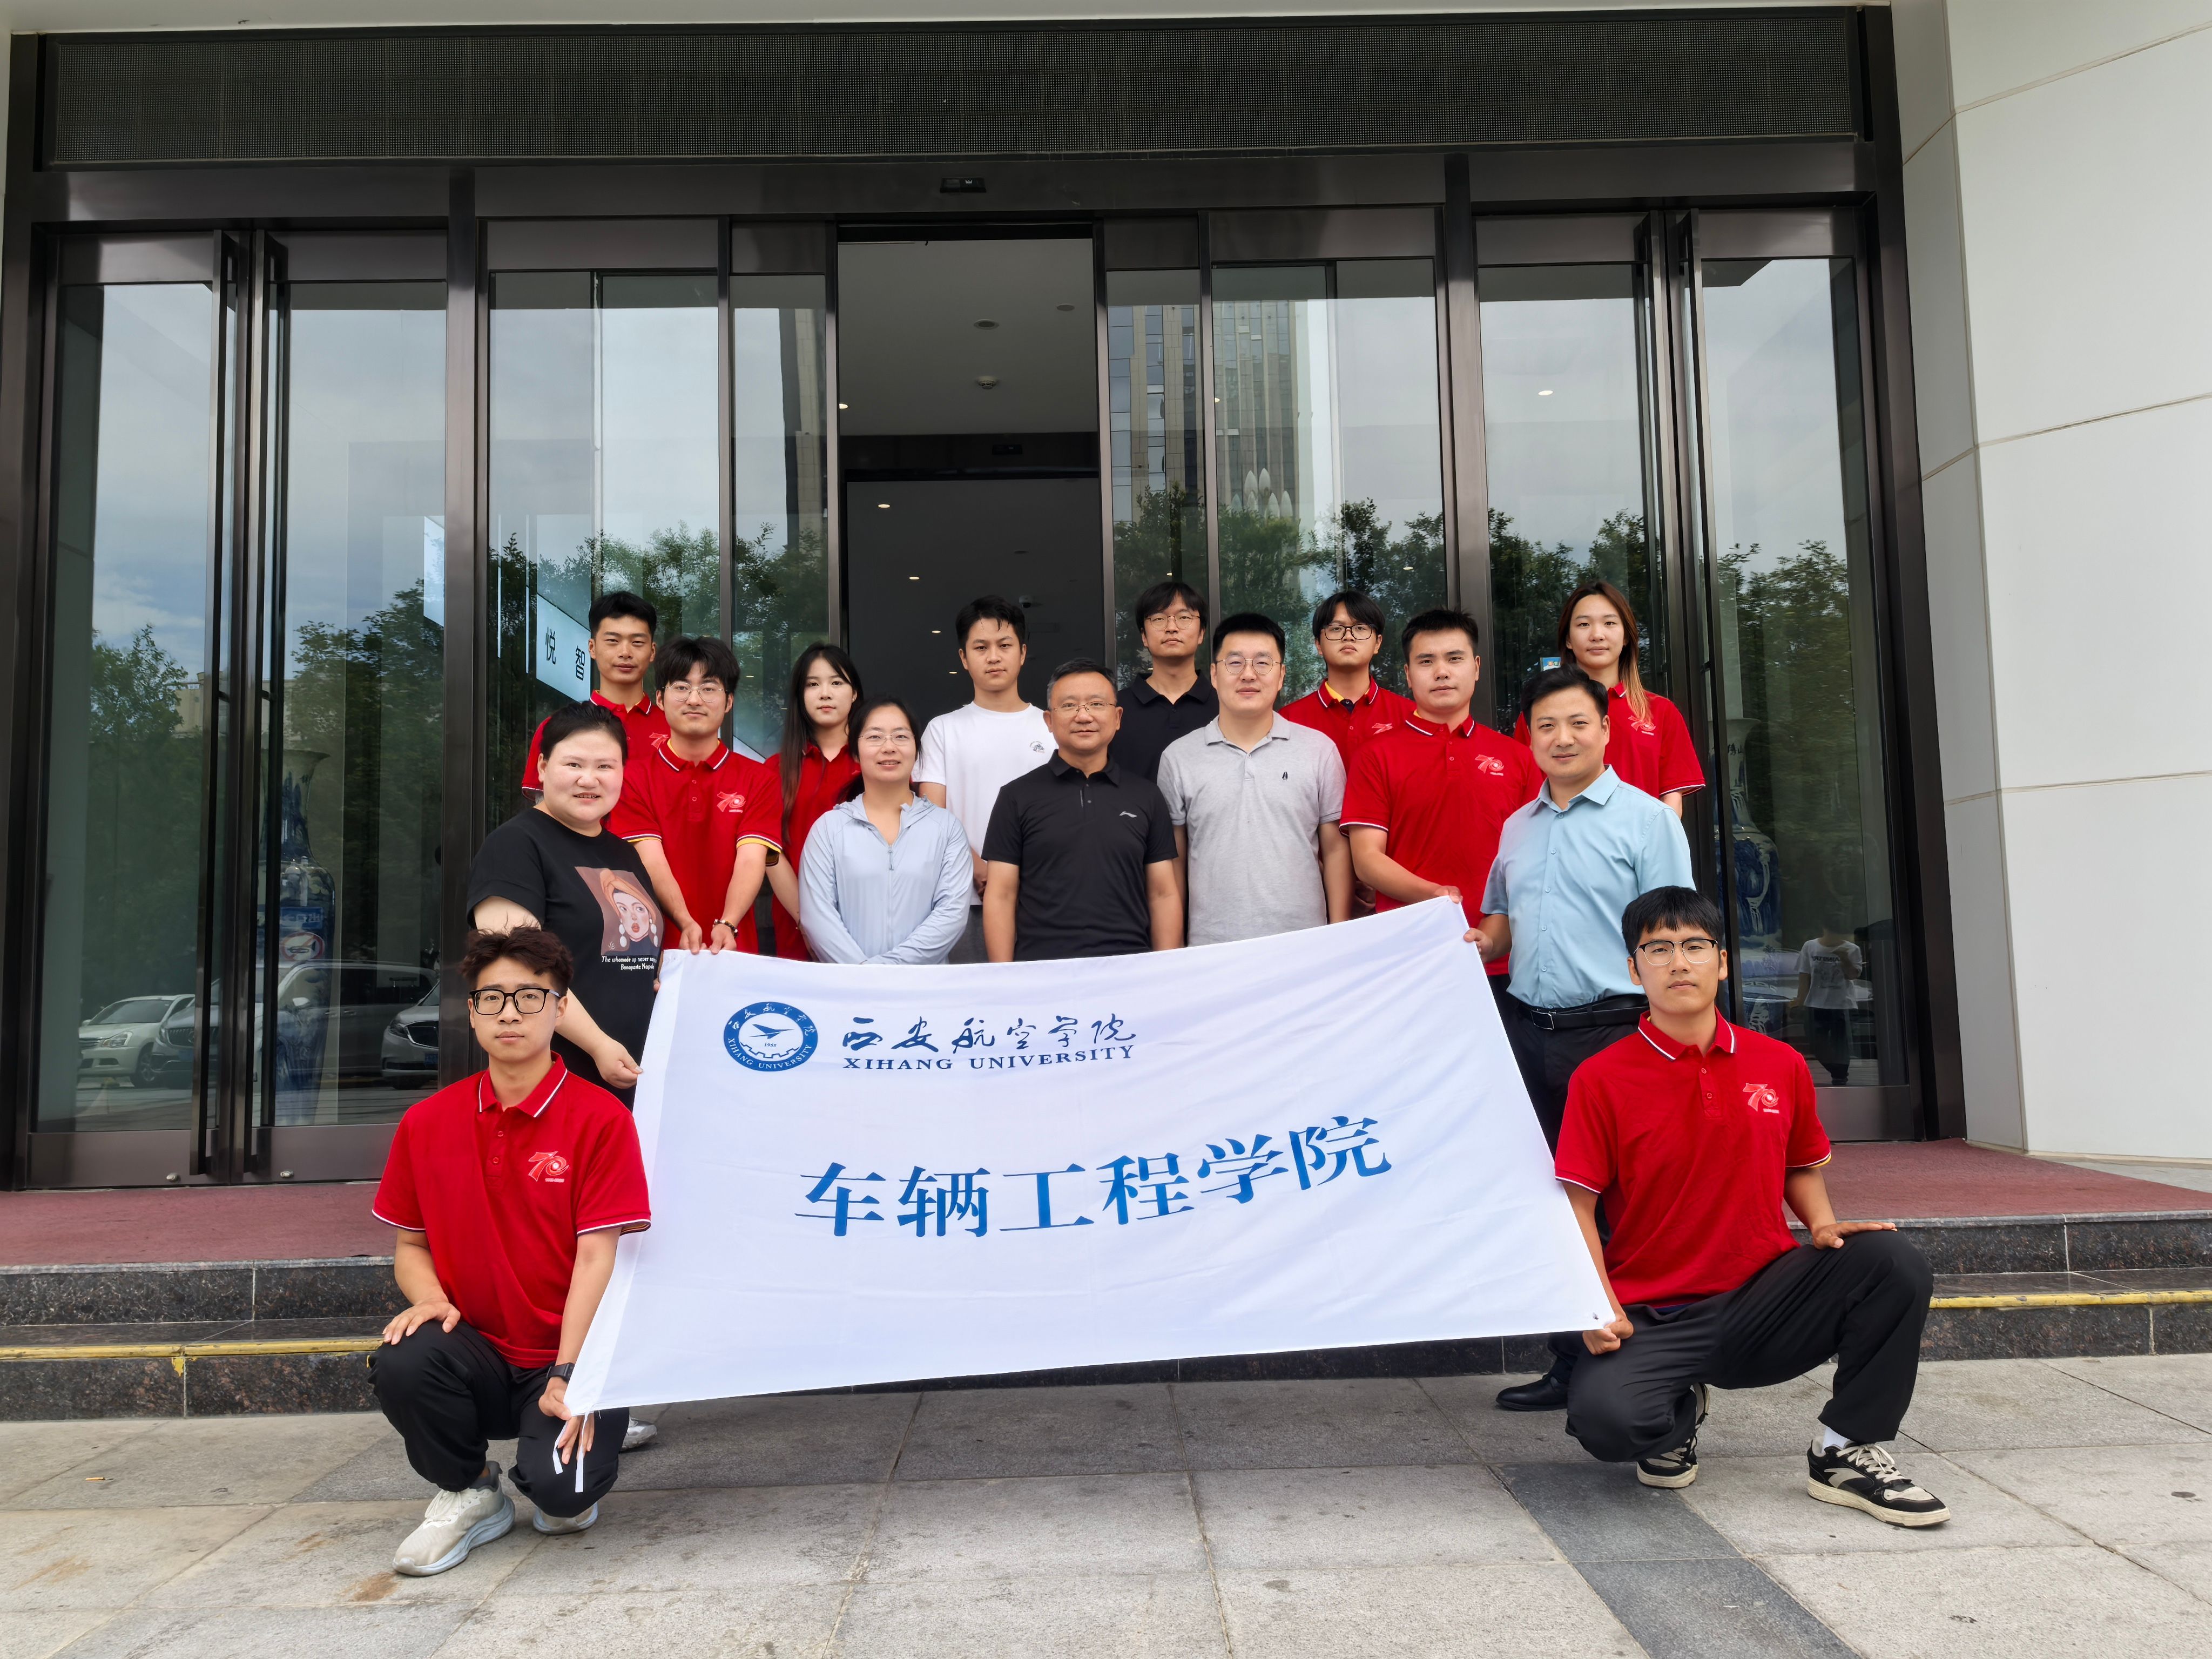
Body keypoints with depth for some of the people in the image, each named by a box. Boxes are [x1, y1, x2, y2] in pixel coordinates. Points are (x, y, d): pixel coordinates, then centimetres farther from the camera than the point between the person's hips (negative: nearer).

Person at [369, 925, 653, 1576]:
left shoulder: (600, 1118, -9)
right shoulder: (426, 1124, 4)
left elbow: (596, 1256, -13)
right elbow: (410, 1242, 13)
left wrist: (567, 1375, -19)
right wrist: (429, 1299, -9)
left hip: (572, 1358, -3)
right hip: (478, 1355, 4)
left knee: (561, 1488, -26)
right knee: (400, 1364, -28)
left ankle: (563, 1487, 15)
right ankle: (468, 1493, 3)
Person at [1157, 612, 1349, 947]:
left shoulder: (1319, 749, 6)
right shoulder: (1178, 758, 5)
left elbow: (1336, 850, 7)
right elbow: (1174, 860, 8)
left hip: (1303, 945, 0)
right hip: (1211, 950, 0)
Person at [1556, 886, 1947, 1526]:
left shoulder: (1780, 1066, 5)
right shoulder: (1600, 1079, -6)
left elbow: (1801, 1168, 20)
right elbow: (1578, 1204, -7)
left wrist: (1823, 1226, -1)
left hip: (1763, 1301, 3)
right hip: (1654, 1317, -3)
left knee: (1894, 1263, -21)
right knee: (1603, 1417, -31)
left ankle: (1844, 1452, -1)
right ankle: (1679, 1411, 9)